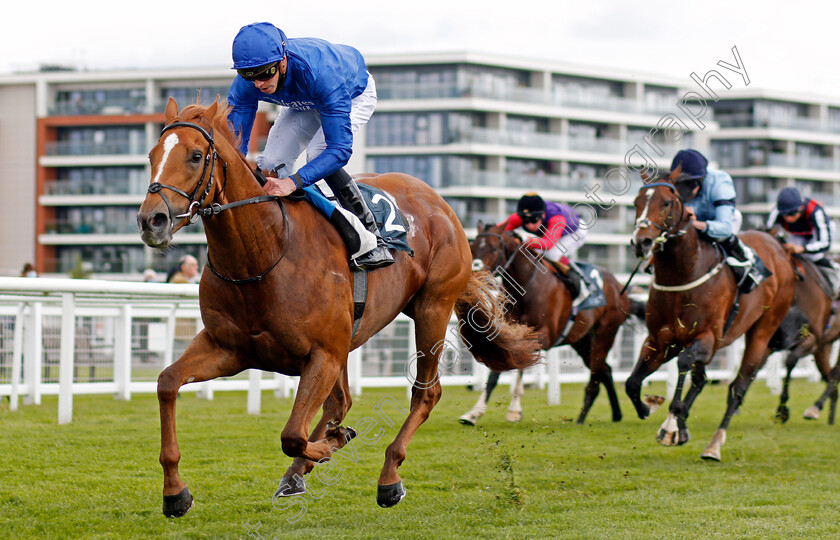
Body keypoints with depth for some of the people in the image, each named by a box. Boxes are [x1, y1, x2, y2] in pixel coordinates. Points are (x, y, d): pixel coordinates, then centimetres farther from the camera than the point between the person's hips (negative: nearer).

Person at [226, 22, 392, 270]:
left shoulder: (321, 73, -47)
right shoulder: (246, 84, -31)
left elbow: (340, 149, -48)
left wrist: (293, 182, -59)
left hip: (355, 94, -5)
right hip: (303, 105, 5)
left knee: (318, 153, -29)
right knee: (271, 162, -13)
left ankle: (373, 243, -21)